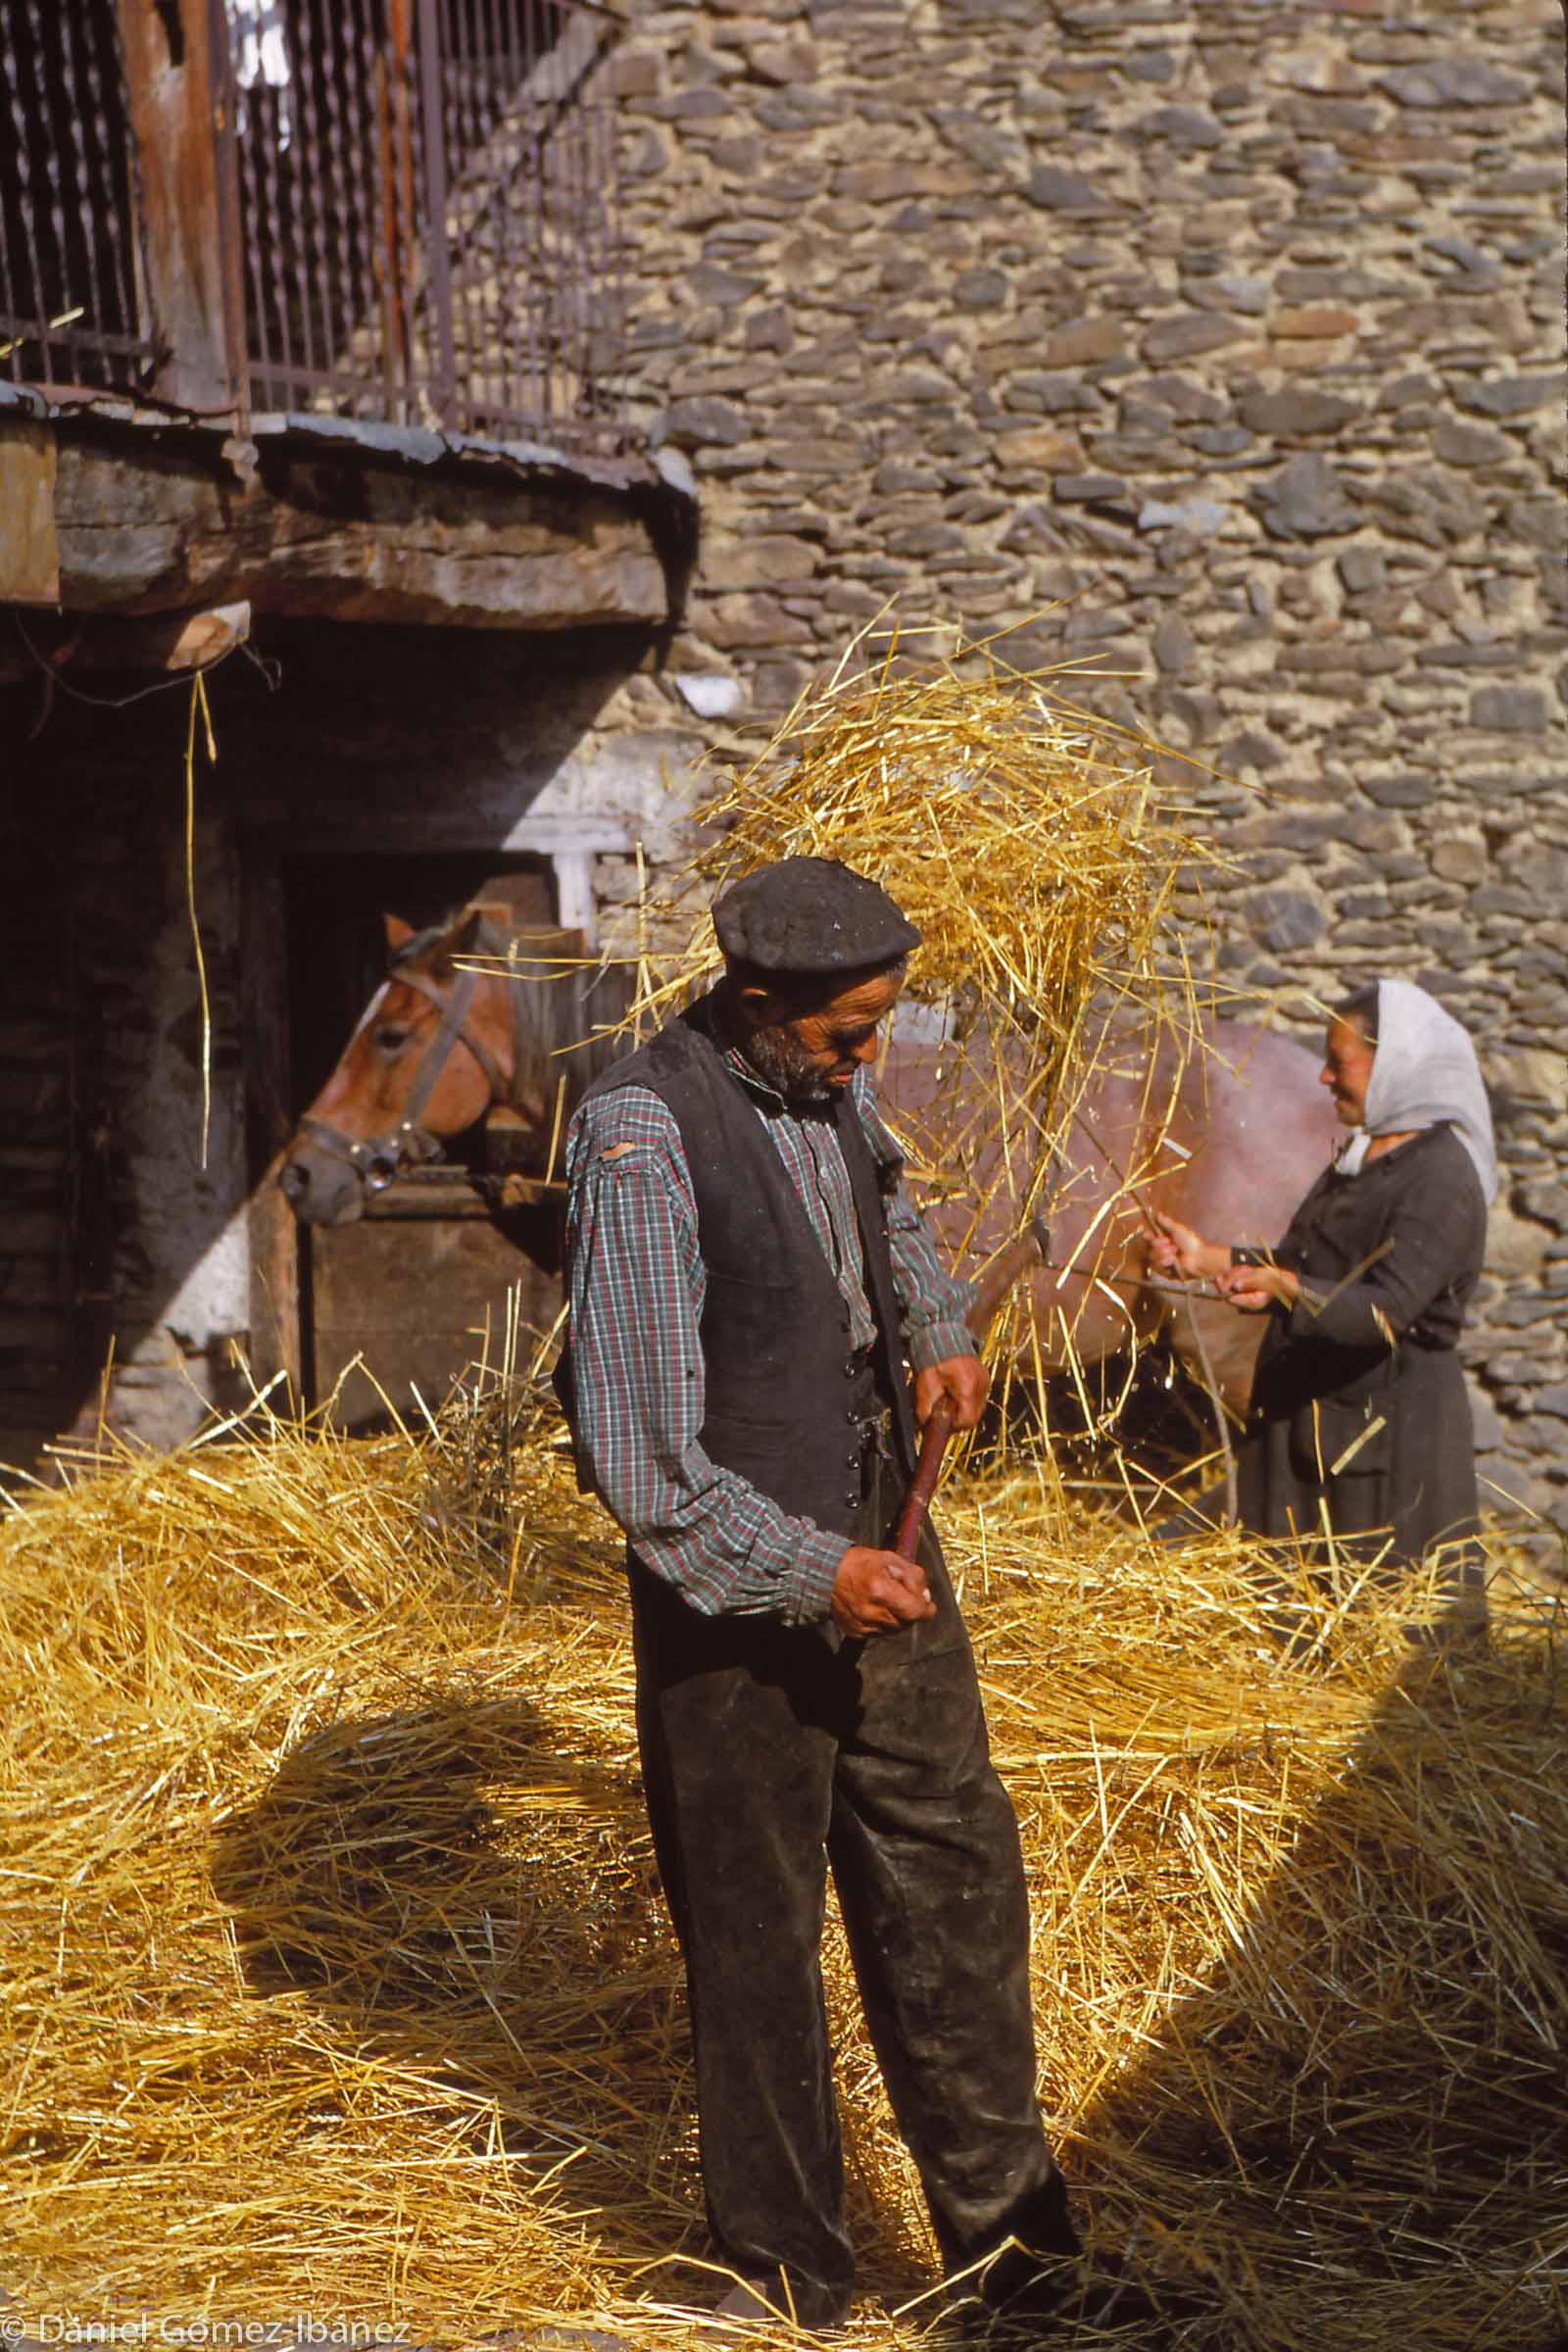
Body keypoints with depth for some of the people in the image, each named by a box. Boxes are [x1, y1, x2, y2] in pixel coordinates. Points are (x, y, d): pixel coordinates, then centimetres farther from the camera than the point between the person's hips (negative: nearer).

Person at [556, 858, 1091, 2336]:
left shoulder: (831, 1089, 3)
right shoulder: (640, 1133, -22)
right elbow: (638, 1454, -23)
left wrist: (939, 1331, 13)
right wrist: (811, 1575, -22)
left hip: (875, 1543, 7)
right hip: (737, 1589, -7)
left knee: (952, 1860, 12)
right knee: (758, 1934, 6)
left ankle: (1000, 2218, 26)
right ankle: (784, 2276, 23)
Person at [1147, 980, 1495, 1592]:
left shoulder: (1441, 1180, -17)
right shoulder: (1362, 1155, 13)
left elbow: (1386, 1310, -27)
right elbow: (1298, 1262, 21)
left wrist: (1283, 1288, -41)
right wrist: (1207, 1257, 12)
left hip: (1393, 1428, -9)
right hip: (1310, 1419, 9)